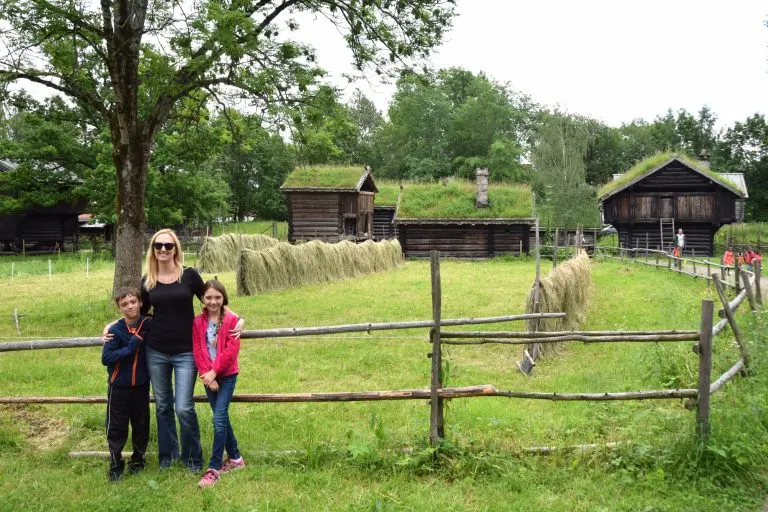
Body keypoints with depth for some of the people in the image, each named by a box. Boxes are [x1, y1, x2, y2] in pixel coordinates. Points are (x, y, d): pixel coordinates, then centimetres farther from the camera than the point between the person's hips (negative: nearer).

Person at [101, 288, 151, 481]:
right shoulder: (115, 330, -12)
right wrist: (129, 349, -23)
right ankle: (115, 465, 18)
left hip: (141, 385, 3)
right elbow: (106, 358, -17)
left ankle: (138, 460, 31)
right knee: (116, 427, 4)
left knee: (141, 425, 12)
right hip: (119, 386, -2)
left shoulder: (149, 325, -5)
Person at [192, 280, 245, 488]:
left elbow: (232, 349, -13)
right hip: (208, 376, 4)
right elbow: (197, 350, -1)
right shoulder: (198, 322, 3)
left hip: (227, 375, -4)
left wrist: (214, 371, -15)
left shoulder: (231, 320, -8)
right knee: (222, 417, 13)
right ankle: (235, 458, 27)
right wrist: (206, 373, -11)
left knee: (219, 419, -11)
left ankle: (214, 468, -6)